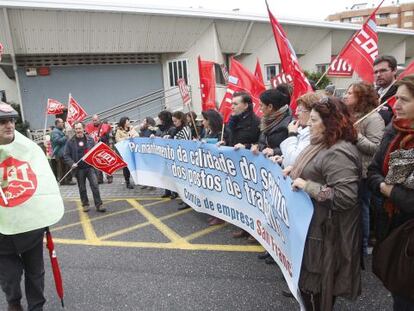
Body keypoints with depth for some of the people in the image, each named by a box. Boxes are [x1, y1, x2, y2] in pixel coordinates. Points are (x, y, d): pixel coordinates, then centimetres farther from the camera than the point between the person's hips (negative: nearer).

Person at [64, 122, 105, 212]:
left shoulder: (90, 139, 6)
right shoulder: (70, 142, 2)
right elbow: (66, 155, 3)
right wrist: (72, 163, -13)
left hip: (90, 167, 0)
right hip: (79, 168, 0)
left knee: (95, 185, -6)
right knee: (82, 188, 10)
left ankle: (98, 205, -1)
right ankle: (85, 204, 25)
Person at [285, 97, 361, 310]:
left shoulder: (338, 153, -24)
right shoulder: (322, 145, 8)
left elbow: (345, 197, -31)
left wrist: (307, 186, -28)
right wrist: (295, 170, 6)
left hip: (324, 231, -10)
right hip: (311, 224, 10)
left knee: (314, 279, 6)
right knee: (307, 274, 22)